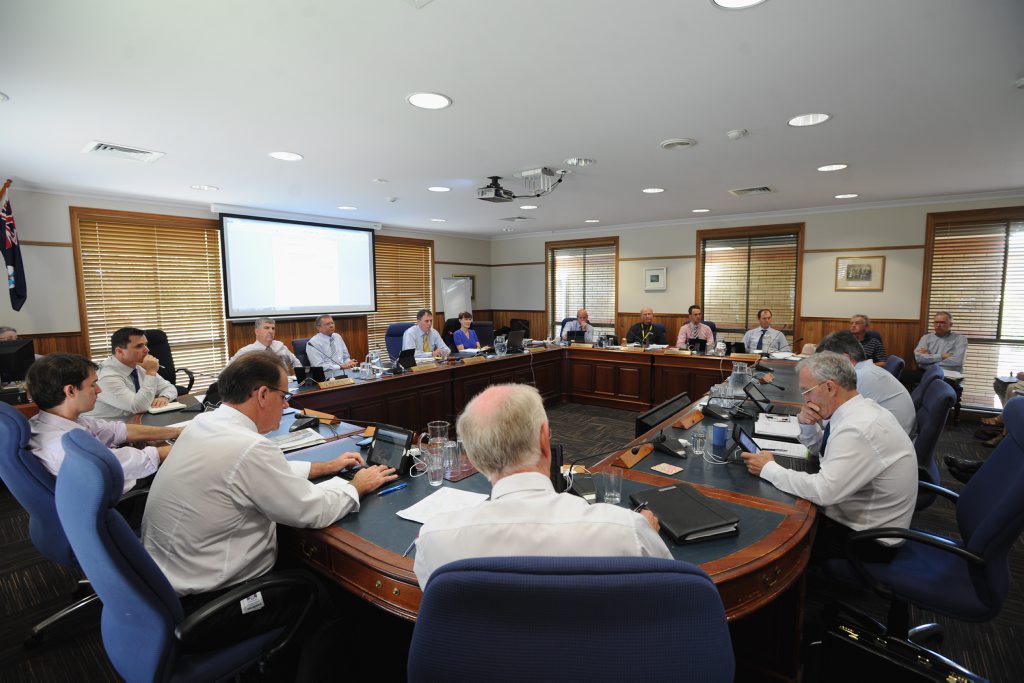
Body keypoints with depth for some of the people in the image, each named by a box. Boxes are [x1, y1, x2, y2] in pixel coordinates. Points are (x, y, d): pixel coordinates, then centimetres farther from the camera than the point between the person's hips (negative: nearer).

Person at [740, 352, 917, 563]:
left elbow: (823, 491, -34)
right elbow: (818, 448, 16)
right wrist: (806, 424, -5)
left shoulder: (859, 429, -31)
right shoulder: (861, 411, 0)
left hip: (868, 540, -8)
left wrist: (768, 468, -23)